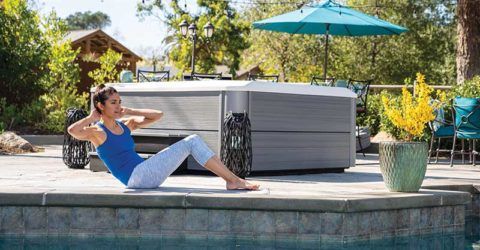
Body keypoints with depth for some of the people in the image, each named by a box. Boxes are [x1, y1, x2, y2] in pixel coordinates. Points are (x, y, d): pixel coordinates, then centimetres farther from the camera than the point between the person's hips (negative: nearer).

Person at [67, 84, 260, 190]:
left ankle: (233, 180, -10)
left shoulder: (126, 124, 17)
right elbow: (72, 130, -24)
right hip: (135, 178, -8)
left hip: (146, 173, 8)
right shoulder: (97, 132, -3)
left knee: (193, 141, -5)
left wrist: (130, 112, 12)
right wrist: (92, 118, -7)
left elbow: (158, 115, 18)